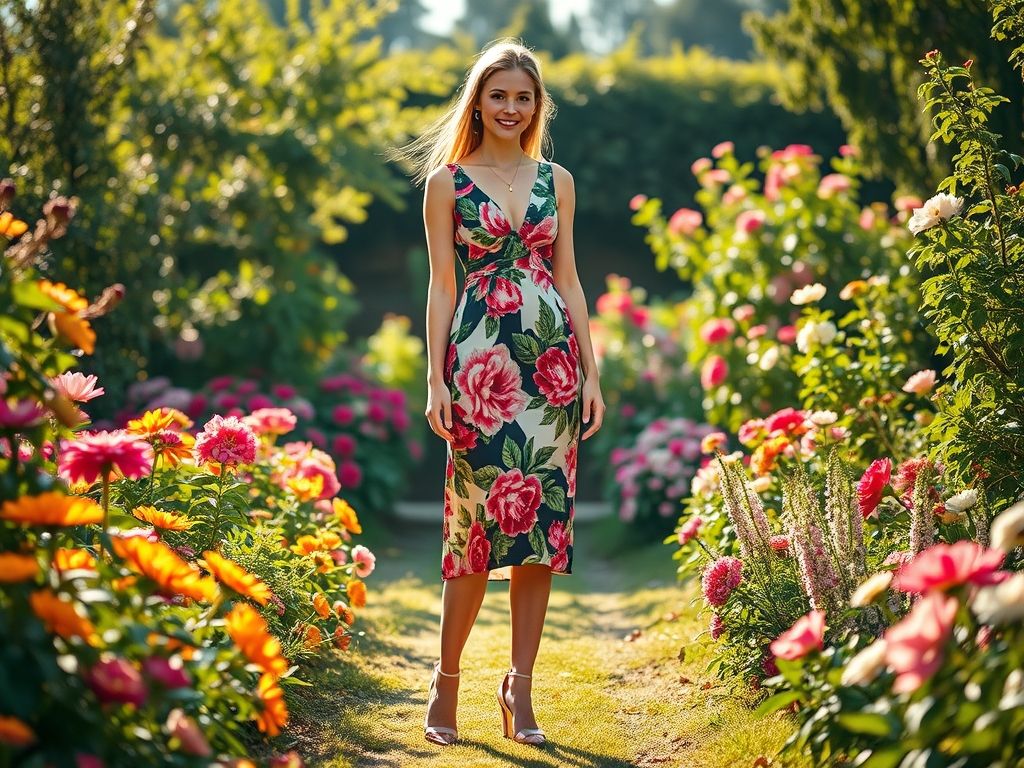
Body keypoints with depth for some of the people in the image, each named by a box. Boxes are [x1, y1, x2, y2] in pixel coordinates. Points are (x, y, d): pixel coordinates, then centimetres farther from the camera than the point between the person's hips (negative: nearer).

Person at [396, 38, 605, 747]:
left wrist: (590, 372, 7)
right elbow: (442, 283, 1)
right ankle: (448, 678, 11)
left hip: (551, 357, 3)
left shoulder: (556, 180, 13)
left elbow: (569, 280, 13)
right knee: (477, 520, -5)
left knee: (542, 519, 1)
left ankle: (520, 686, 9)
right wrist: (436, 378, -6)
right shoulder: (447, 180, 5)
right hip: (479, 360, -3)